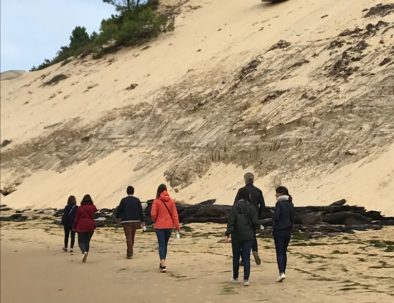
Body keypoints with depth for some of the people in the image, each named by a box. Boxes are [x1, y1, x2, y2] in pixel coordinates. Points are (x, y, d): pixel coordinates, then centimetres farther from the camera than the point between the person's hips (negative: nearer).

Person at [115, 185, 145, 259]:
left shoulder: (123, 200, -5)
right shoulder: (137, 200, 0)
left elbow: (119, 209, 1)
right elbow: (140, 211, -2)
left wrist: (118, 217, 21)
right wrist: (142, 221, 3)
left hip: (126, 221, -3)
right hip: (135, 221, 3)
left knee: (128, 237, -6)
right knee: (132, 237, 17)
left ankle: (129, 254, -16)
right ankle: (130, 252, 28)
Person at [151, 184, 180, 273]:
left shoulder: (156, 201, -9)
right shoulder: (171, 201, -2)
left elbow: (153, 214, -12)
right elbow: (174, 214, -3)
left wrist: (155, 220, 9)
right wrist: (177, 225, 1)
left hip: (159, 226, -3)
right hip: (169, 225, 3)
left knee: (161, 245, -1)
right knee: (165, 244, 16)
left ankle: (163, 265, -16)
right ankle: (162, 264, 25)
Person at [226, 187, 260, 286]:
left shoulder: (234, 207, -7)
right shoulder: (251, 207, -5)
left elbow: (231, 221, -13)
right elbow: (255, 222, -6)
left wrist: (228, 233, -13)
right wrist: (254, 228, 14)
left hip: (236, 235, 0)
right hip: (248, 236, 0)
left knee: (236, 257, 15)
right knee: (246, 258, 3)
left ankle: (235, 277, 26)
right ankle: (246, 279, -7)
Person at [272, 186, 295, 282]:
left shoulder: (279, 203, -13)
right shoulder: (290, 204, 6)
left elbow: (276, 217, -18)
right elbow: (292, 217, 8)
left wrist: (273, 227, 1)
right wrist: (290, 228, 15)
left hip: (279, 231, -6)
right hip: (288, 231, 6)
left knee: (279, 252, -4)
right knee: (284, 252, 14)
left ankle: (282, 273, -16)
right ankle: (283, 272, 18)